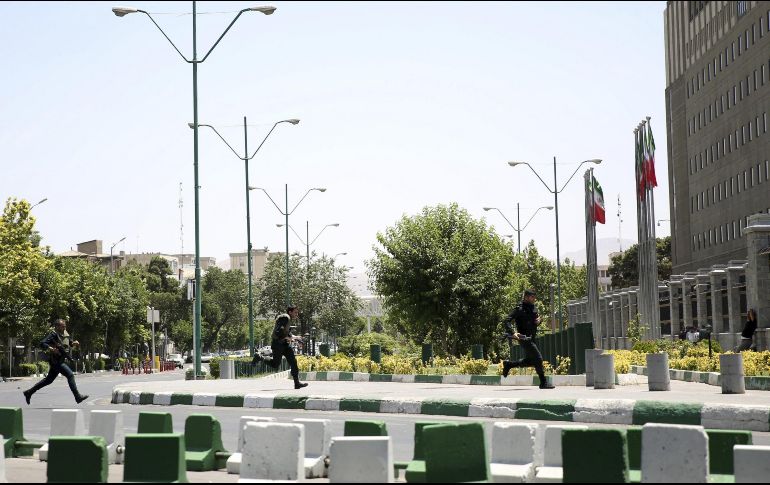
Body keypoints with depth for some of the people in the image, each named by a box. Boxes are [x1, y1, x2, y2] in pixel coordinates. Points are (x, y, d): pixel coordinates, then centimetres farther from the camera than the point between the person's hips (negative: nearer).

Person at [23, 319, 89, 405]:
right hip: (56, 361, -9)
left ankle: (29, 392, 28)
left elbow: (69, 343, 25)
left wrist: (74, 343, 3)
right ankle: (78, 397, -15)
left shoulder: (65, 334, 11)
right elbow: (42, 343, -20)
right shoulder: (53, 335, -14)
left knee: (49, 380, 17)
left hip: (62, 360, 9)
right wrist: (51, 349, -34)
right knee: (70, 375, -17)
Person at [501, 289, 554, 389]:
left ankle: (508, 364, 30)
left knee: (530, 361, 15)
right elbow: (506, 321, -17)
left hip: (531, 339, 9)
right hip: (524, 338, -9)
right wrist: (512, 333, -29)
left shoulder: (533, 308, 12)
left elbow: (535, 320, 27)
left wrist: (538, 320, 2)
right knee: (538, 358, -8)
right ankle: (543, 383, -1)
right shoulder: (520, 309, -12)